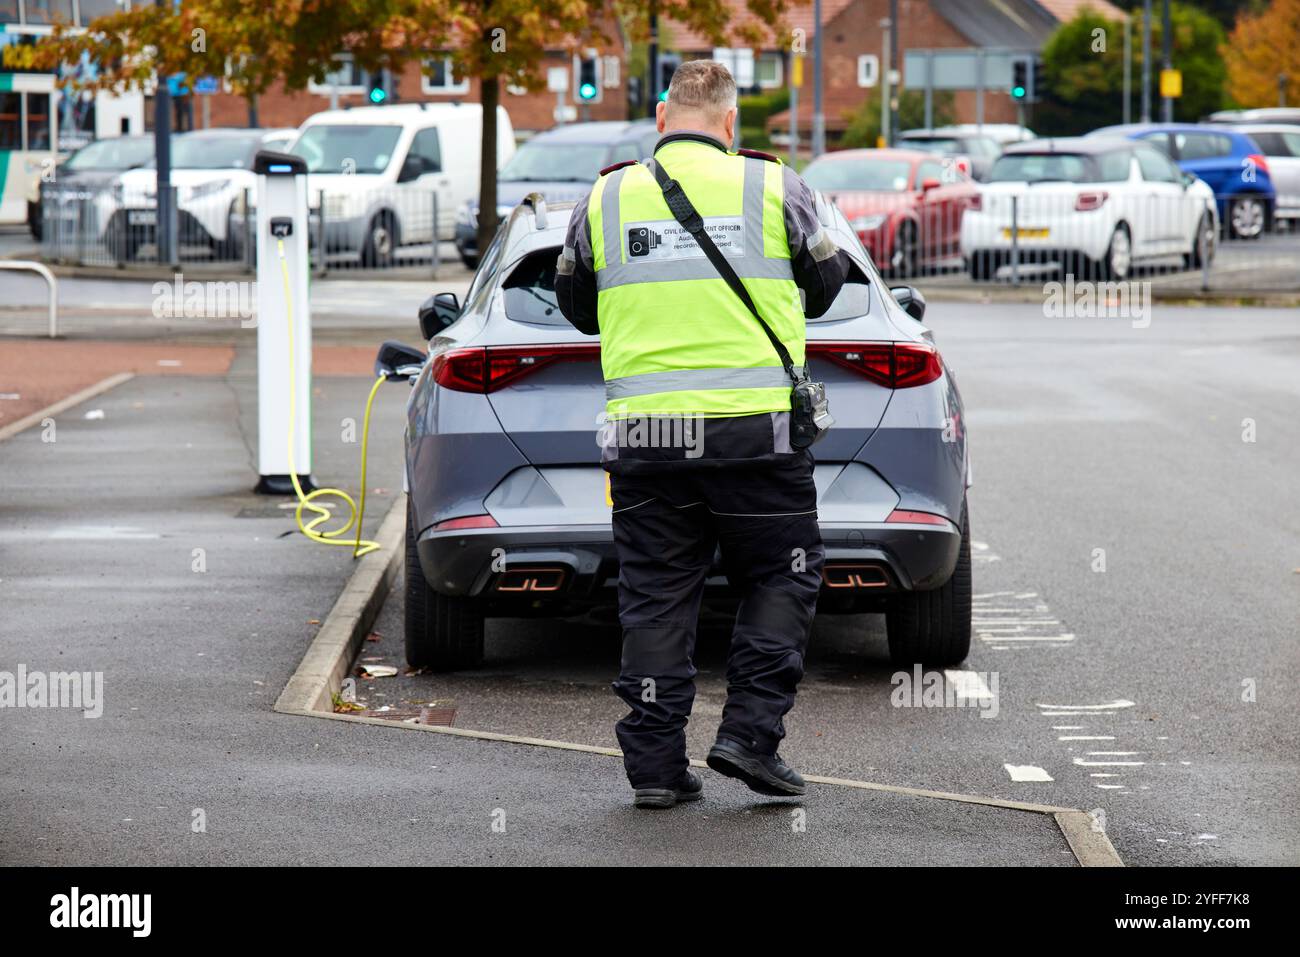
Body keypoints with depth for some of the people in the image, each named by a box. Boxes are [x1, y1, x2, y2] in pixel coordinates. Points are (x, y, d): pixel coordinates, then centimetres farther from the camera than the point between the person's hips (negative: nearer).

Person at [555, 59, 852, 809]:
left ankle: (656, 763, 7)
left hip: (643, 434, 2)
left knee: (656, 595, 8)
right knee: (783, 580, 12)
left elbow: (578, 309, 19)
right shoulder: (774, 187, 1)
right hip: (756, 428, -2)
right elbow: (826, 284, 16)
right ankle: (751, 732, 1)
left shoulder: (607, 199, 6)